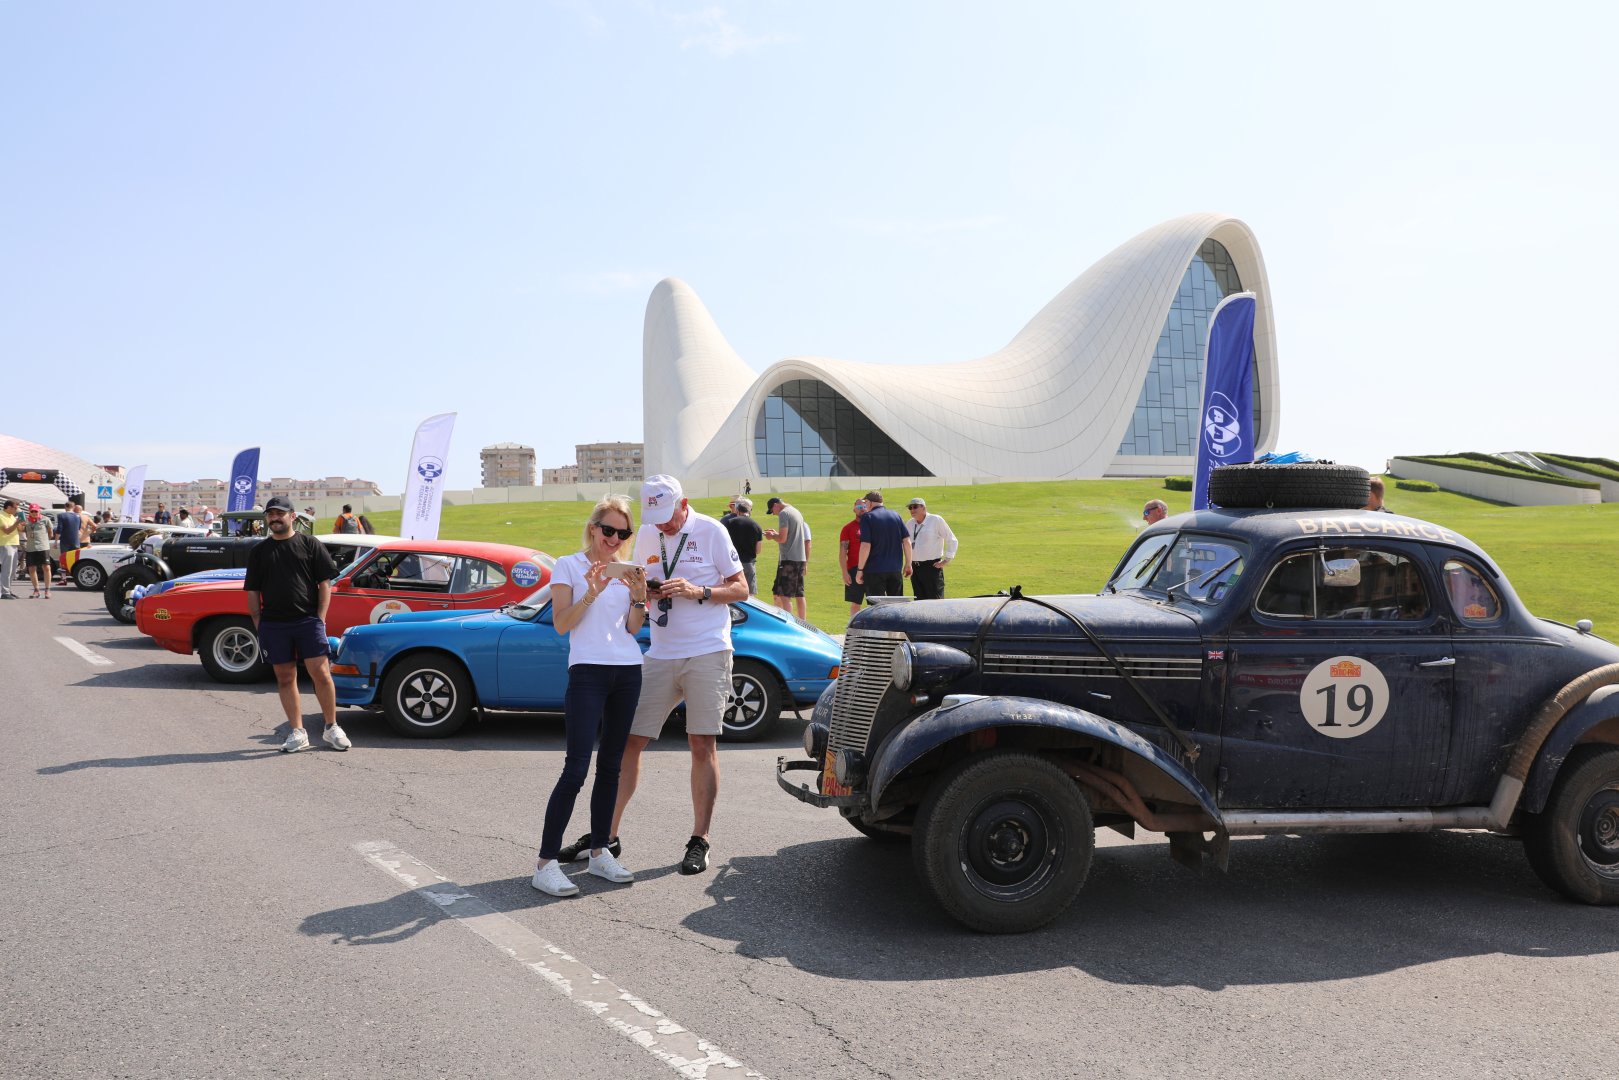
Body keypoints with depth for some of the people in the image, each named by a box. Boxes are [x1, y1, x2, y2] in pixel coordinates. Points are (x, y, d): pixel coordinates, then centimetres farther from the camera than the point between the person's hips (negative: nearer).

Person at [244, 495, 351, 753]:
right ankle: (297, 732, 11)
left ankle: (332, 728, 5)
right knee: (285, 678, 5)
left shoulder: (310, 544, 5)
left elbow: (325, 583, 3)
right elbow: (253, 592, 12)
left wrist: (320, 618, -5)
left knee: (321, 674, -8)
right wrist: (258, 625, 4)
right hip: (273, 624, 3)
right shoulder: (259, 551, 12)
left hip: (308, 620, -3)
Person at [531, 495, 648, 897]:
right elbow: (561, 624, -7)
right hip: (587, 671, -5)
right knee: (576, 769, -11)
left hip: (628, 672, 5)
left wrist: (638, 596, -8)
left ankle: (599, 853, 18)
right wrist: (591, 593, -19)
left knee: (610, 766, 9)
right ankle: (546, 863, -7)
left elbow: (633, 629, 9)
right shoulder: (569, 566, 1)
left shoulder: (627, 570, 13)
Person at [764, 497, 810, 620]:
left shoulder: (783, 514, -9)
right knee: (799, 594, 12)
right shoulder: (797, 512, 18)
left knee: (784, 596, -9)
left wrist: (772, 536, 2)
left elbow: (782, 539, -16)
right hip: (800, 559, 9)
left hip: (789, 559, -9)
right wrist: (775, 533, 24)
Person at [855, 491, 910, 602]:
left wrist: (860, 569, -8)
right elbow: (907, 541, 5)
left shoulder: (868, 517, -6)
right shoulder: (896, 515, 9)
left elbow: (865, 546, -14)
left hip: (874, 570, -5)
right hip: (895, 569, 5)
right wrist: (908, 564, 13)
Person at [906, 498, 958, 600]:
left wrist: (946, 560, -8)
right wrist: (909, 563, 15)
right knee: (919, 602, 7)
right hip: (915, 568, 6)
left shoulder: (936, 520, -5)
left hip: (932, 566, -6)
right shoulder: (910, 523, 12)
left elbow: (952, 540, -3)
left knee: (936, 600, -8)